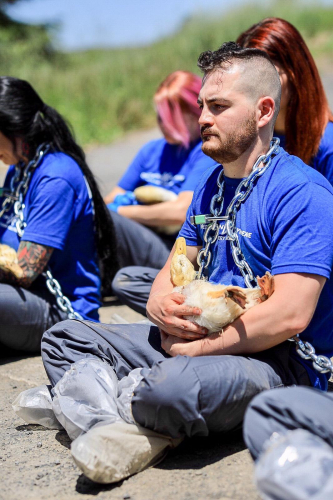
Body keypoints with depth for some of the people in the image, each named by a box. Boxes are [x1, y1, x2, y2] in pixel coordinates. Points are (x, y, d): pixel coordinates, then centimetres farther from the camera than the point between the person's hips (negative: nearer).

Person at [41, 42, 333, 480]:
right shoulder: (211, 185, 15)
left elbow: (289, 316, -23)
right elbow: (173, 271, 16)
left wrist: (196, 346, -15)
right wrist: (162, 309, -8)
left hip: (278, 360, -9)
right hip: (198, 341, 9)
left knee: (172, 386, -40)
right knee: (63, 339, 3)